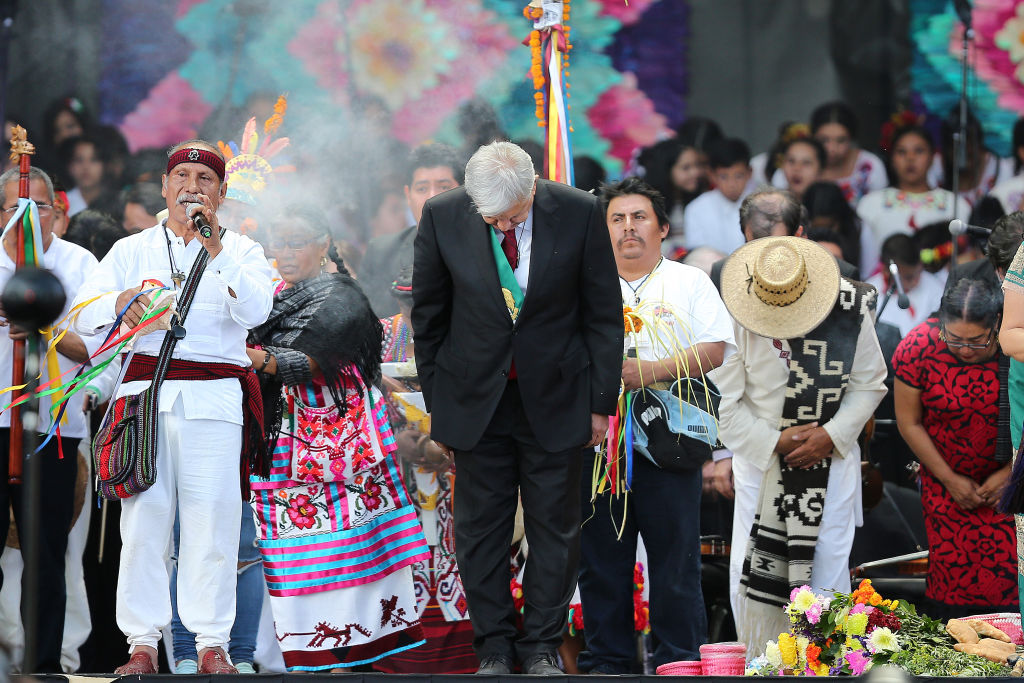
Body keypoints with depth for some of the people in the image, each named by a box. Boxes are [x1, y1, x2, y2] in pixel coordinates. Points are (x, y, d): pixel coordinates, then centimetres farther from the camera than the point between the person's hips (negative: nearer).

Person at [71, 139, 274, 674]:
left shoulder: (241, 251, 14)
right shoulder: (131, 250, 18)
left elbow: (255, 310, -6)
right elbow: (83, 314, 8)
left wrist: (215, 247, -14)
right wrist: (121, 301, -14)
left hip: (214, 398, -1)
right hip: (145, 390, 1)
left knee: (212, 523, -7)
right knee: (143, 519, -6)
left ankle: (212, 644, -3)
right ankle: (142, 643, -3)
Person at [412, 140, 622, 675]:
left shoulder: (579, 213, -11)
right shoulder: (442, 216, -10)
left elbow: (604, 314, -2)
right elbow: (427, 316, 2)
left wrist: (600, 402, -1)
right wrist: (436, 402, 4)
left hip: (554, 399, 0)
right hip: (475, 401, 1)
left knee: (555, 527, 4)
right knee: (480, 529, 3)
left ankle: (542, 648, 14)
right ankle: (494, 648, 13)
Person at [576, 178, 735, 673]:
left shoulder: (690, 283, 10)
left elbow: (713, 351, -2)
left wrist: (653, 371, -14)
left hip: (667, 442, -2)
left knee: (674, 559, -3)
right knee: (601, 559, 5)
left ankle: (680, 663, 3)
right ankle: (606, 660, 13)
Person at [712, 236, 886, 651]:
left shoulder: (849, 307, -8)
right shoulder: (739, 317, -12)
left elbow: (869, 384, 2)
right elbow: (724, 401, -5)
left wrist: (832, 434, -11)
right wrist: (774, 441, -11)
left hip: (829, 460, 0)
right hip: (762, 458, 0)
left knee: (826, 573, -4)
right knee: (752, 576, -1)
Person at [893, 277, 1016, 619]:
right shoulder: (918, 348, -18)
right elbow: (909, 422, -6)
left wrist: (1008, 473, -10)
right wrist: (950, 479, -5)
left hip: (1006, 478, -1)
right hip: (946, 478, 1)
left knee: (1006, 566, -9)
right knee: (951, 567, -6)